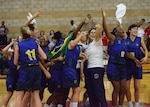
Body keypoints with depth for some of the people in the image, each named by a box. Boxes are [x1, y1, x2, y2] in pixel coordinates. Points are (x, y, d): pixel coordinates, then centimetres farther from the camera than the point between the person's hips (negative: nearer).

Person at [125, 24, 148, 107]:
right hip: (127, 65, -1)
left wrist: (146, 56, -6)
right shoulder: (125, 40, -5)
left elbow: (145, 50, 9)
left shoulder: (140, 40, -1)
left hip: (137, 65, 1)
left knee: (137, 87, 4)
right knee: (126, 87, 5)